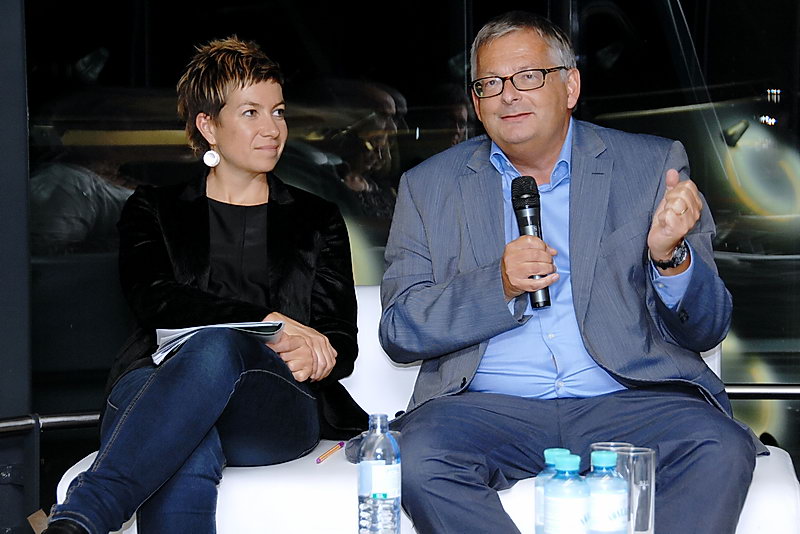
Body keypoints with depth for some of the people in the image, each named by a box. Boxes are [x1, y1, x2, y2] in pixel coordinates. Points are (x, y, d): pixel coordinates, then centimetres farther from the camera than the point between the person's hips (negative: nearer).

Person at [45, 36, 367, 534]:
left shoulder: (318, 221, 25)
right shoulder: (153, 210, 22)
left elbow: (342, 342, 16)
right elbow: (156, 301, 1)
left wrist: (314, 354, -11)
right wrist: (269, 321, -12)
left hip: (281, 409, 1)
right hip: (161, 388, 0)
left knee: (216, 347, -40)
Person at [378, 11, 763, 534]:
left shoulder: (653, 167, 9)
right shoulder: (430, 187, 12)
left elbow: (704, 332, 8)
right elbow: (400, 331, 6)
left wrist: (670, 256, -15)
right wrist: (499, 285, -11)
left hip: (626, 402, 0)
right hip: (487, 407, 1)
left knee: (721, 450, -29)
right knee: (420, 460, -30)